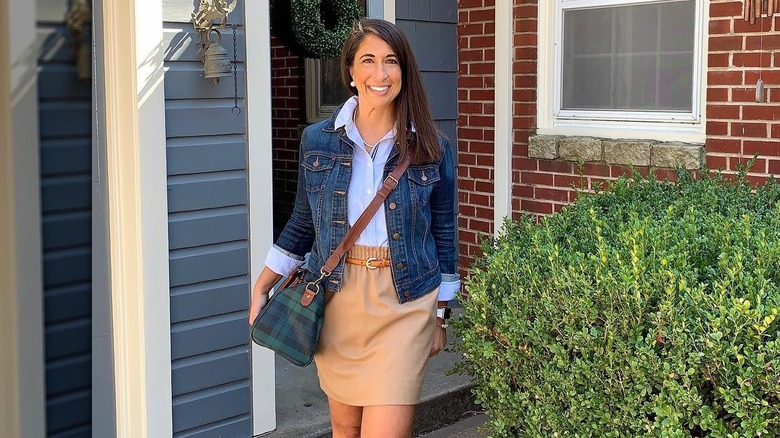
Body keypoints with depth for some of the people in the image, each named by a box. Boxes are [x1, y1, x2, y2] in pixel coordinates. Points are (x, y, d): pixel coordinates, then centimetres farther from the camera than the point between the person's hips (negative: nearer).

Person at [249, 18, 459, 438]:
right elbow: (302, 223, 12)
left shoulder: (431, 148, -2)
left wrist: (439, 316, 6)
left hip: (404, 302, -2)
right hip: (336, 297, 2)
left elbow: (443, 234, 5)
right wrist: (261, 289, 10)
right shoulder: (317, 140, 1)